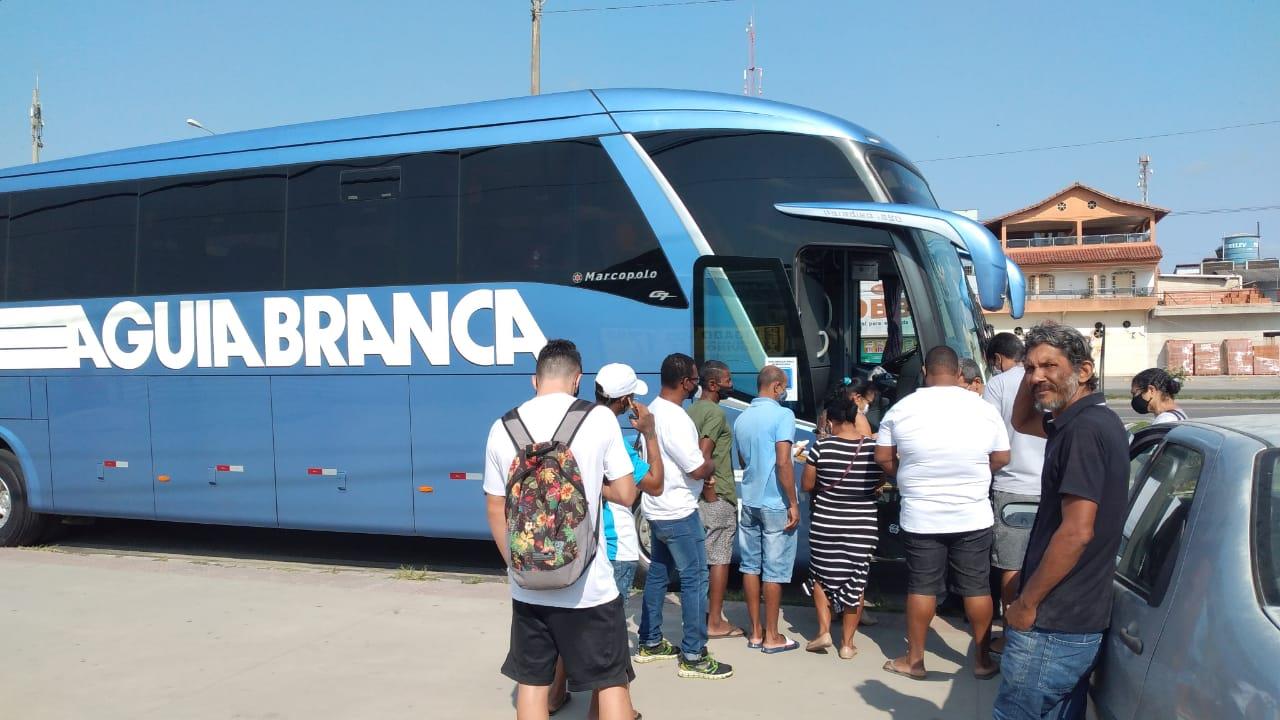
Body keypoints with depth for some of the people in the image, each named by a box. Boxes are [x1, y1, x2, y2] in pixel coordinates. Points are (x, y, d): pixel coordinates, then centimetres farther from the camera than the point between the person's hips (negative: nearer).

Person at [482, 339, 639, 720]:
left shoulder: (503, 427, 1)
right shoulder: (599, 418, -8)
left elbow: (496, 509, 6)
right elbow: (625, 494, -4)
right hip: (587, 583, -3)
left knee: (532, 682, 15)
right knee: (611, 681, 10)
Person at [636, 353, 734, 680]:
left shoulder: (653, 409, 6)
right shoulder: (675, 419, -24)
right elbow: (698, 469, -22)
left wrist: (702, 464, 10)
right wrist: (713, 464, 0)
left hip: (657, 509, 10)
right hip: (678, 513, -10)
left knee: (657, 574, 17)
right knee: (694, 579, -2)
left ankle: (650, 643, 28)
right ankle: (693, 657, 4)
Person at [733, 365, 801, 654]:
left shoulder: (741, 418, 8)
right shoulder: (782, 415, -13)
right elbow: (783, 463, -21)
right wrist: (793, 503, -15)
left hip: (749, 501, 7)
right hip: (776, 504, -6)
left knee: (751, 566, 12)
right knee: (774, 570, 2)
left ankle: (755, 632, 19)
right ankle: (772, 637, 9)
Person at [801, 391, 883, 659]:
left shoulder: (822, 446, -12)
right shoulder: (873, 447, -8)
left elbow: (807, 485, -5)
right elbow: (879, 483, 7)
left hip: (825, 523, -1)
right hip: (863, 526, 1)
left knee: (822, 574, 19)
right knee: (855, 581, 10)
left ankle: (824, 630, 11)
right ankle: (847, 643, 14)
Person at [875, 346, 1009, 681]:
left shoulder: (902, 409, -6)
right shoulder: (984, 408, -5)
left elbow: (883, 457, 2)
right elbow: (1001, 459, 3)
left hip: (921, 517, 0)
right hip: (973, 516, 0)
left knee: (921, 587, 9)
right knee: (977, 587, 11)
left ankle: (914, 659, 19)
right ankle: (982, 660, 22)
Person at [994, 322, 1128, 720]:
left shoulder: (1085, 429, -20)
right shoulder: (1081, 421, 10)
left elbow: (1077, 532, -24)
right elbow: (1021, 422, 28)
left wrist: (1026, 603, -16)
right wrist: (1033, 368, 11)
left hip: (1053, 625, -10)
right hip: (1079, 619, 10)